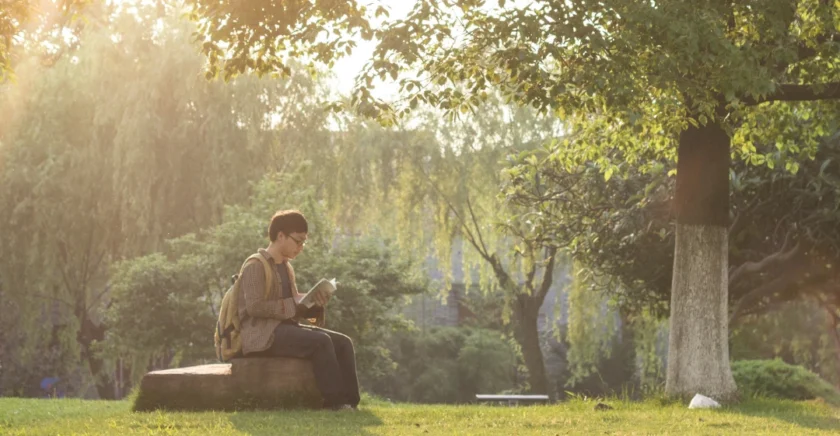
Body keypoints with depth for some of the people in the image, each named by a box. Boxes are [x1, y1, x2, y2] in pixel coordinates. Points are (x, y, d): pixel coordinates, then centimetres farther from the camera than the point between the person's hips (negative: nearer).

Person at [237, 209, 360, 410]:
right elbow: (254, 307, -19)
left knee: (343, 342, -9)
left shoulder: (286, 267, 20)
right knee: (320, 341, -30)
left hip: (285, 328, 9)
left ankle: (350, 403, -19)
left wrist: (315, 305, -2)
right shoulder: (256, 266, -8)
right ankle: (335, 403, -26)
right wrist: (293, 304, -19)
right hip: (262, 333, -9)